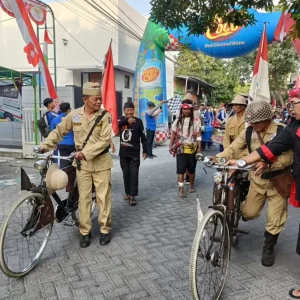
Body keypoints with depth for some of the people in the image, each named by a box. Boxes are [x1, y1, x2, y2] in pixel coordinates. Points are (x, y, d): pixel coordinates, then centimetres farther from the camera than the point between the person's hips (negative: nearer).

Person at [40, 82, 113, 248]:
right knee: (84, 198, 7)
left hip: (101, 162, -2)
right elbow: (59, 131, 8)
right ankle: (85, 232, 20)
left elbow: (104, 140, -16)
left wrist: (86, 152, -24)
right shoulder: (74, 114, -2)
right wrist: (45, 145, -2)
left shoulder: (105, 116, -9)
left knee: (103, 197, 5)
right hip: (82, 163, 2)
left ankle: (105, 229, 20)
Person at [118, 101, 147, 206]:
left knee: (134, 174, -4)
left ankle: (132, 196, -1)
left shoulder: (138, 121, -2)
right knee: (126, 174, 11)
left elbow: (143, 137, 0)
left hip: (134, 153, -3)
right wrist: (127, 120, -38)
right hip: (123, 153, 3)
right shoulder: (121, 120, 3)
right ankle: (128, 192, 23)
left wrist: (145, 150, -4)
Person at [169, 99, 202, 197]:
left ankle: (191, 185, 30)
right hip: (181, 148, 1)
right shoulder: (178, 120, 8)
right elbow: (173, 134, 11)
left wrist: (199, 147, -8)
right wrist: (170, 146, 5)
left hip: (192, 148, -1)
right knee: (181, 168, -6)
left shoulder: (196, 121, 0)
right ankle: (181, 188, -4)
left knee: (191, 168, 10)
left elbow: (198, 135, -2)